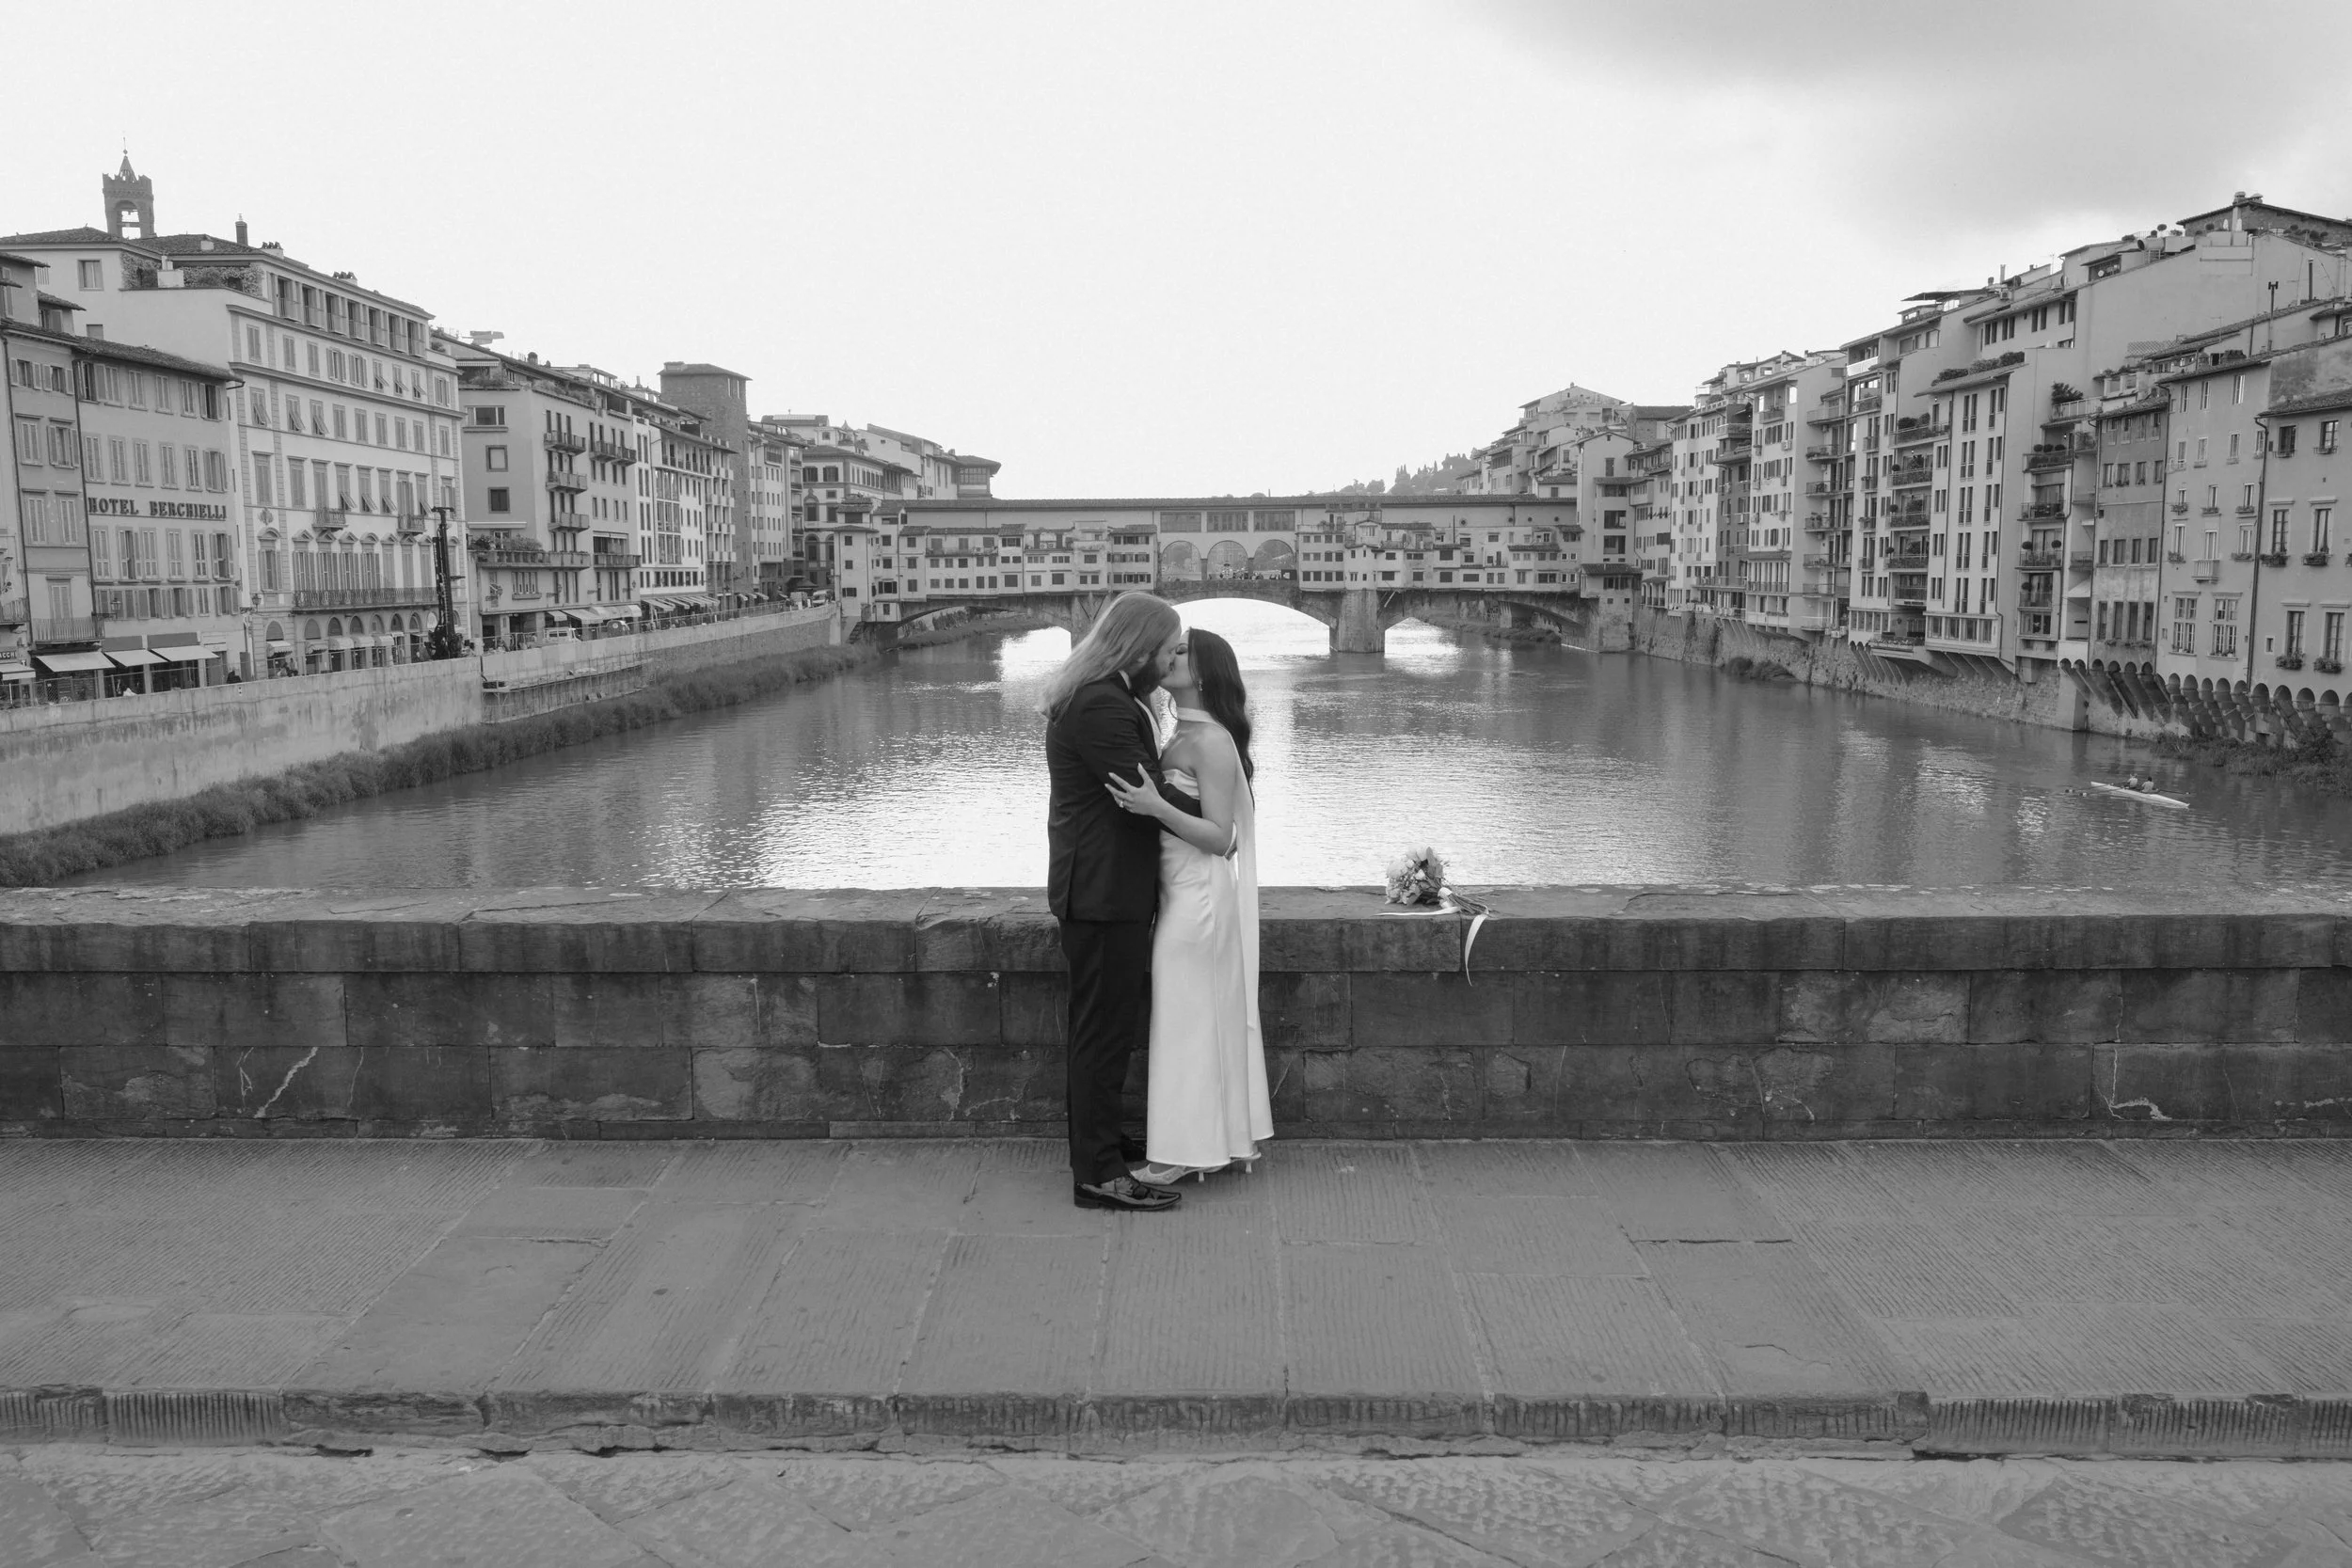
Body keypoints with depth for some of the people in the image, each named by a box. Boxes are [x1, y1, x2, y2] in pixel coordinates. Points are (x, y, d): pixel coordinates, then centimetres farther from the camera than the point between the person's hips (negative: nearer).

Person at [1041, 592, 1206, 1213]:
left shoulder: (1101, 696, 12)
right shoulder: (1102, 707, -22)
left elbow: (1143, 783, 14)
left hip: (1105, 886, 11)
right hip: (1105, 890, -11)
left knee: (1110, 1023, 20)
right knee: (1104, 1029, -2)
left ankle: (1097, 1139, 34)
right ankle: (1097, 1173, 7)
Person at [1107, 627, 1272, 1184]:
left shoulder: (1210, 741, -18)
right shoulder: (1184, 735, 10)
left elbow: (1220, 836, -21)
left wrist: (1156, 808, -31)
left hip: (1199, 897, -9)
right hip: (1183, 892, 9)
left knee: (1187, 1017, 1)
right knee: (1209, 1014, 16)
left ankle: (1182, 1152, 13)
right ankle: (1217, 1136, 27)